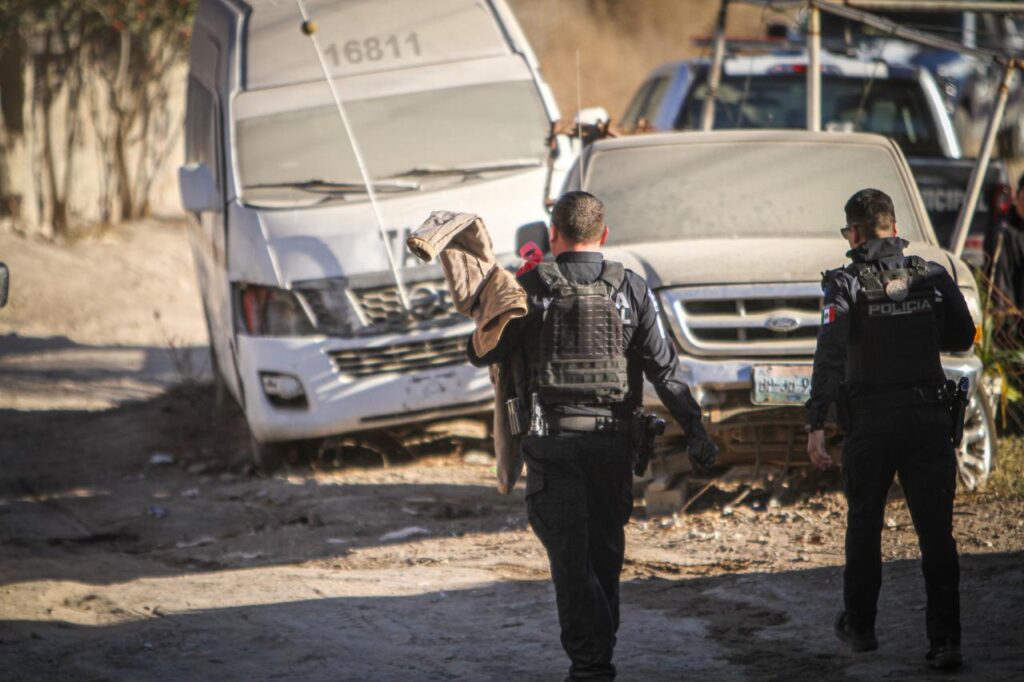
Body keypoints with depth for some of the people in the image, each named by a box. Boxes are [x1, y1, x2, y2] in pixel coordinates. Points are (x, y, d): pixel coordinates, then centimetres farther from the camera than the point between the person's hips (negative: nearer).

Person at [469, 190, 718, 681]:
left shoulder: (531, 288, -5)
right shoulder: (631, 290, 1)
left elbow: (481, 354, 1)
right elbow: (665, 369, -2)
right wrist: (695, 433, 1)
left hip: (553, 441, -2)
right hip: (613, 441, 2)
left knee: (569, 553, 0)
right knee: (606, 549, 15)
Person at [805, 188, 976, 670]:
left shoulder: (846, 285, -9)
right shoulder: (933, 277, 1)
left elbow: (829, 356, -18)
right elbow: (963, 338, 10)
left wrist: (816, 424, -19)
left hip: (870, 420, -2)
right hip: (929, 416, 2)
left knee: (864, 524, 16)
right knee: (936, 529, 1)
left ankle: (859, 626, 27)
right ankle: (945, 640, -6)